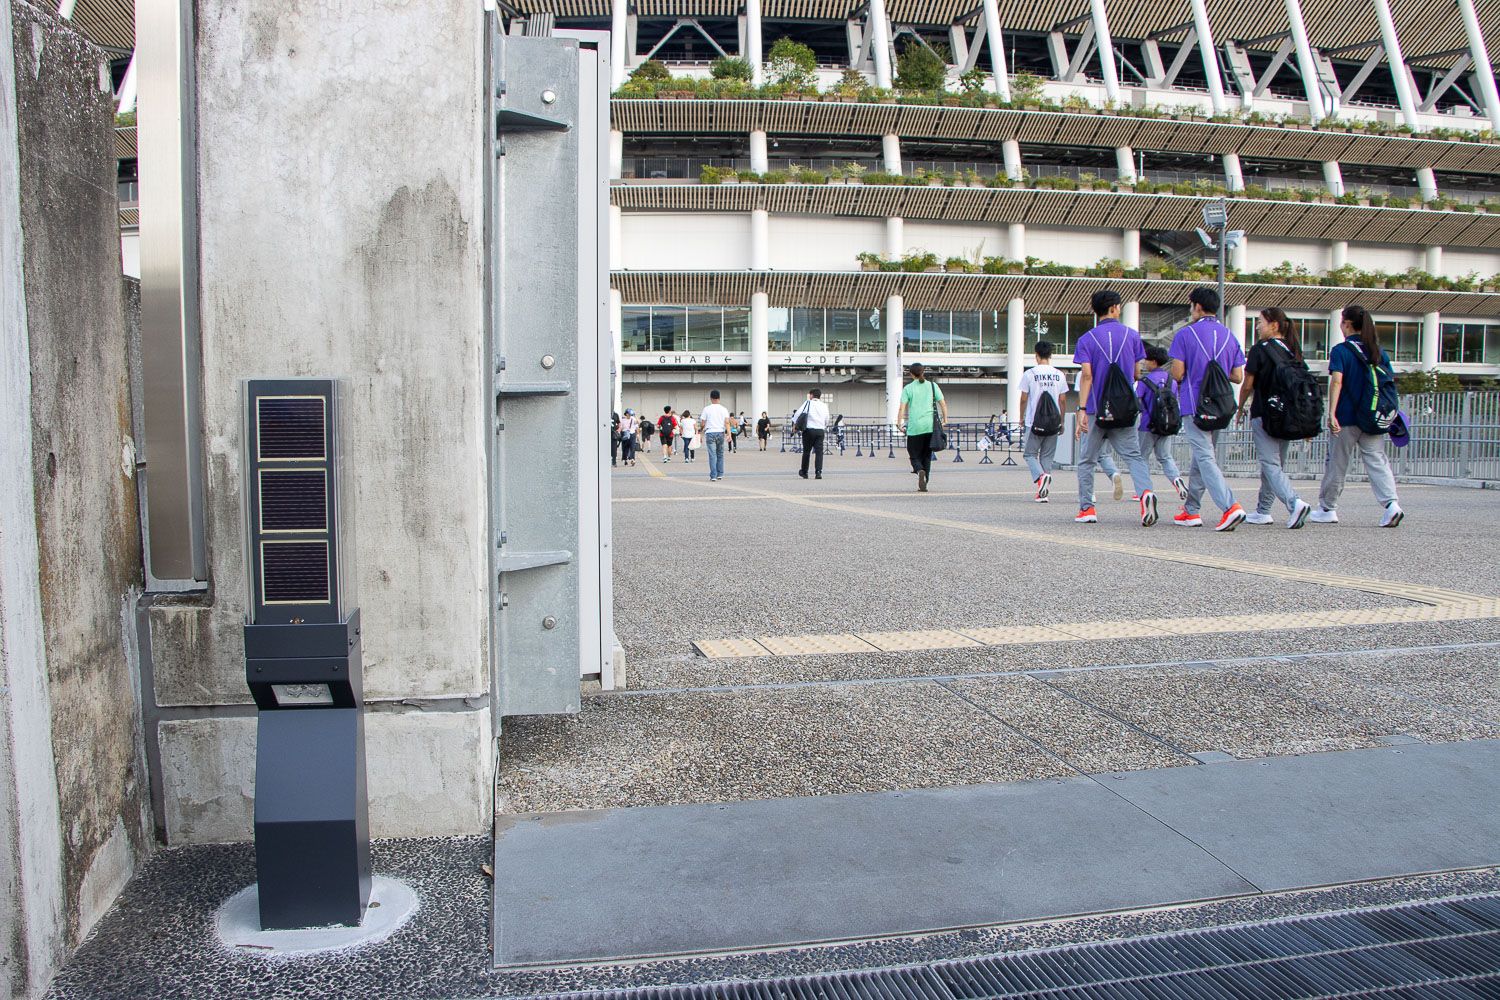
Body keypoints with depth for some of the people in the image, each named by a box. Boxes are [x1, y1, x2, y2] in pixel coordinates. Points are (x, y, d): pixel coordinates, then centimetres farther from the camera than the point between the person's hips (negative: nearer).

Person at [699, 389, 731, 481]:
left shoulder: (706, 409, -1)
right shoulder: (724, 409, 5)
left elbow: (703, 423, -1)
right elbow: (727, 422, -5)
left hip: (710, 433, -2)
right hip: (720, 432, 2)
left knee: (712, 455, -4)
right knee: (720, 454, 15)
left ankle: (713, 476, -9)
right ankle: (720, 474, 17)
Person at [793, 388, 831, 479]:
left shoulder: (808, 403, -1)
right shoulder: (824, 405, 10)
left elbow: (798, 413, -6)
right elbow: (826, 420, 17)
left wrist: (795, 423, 5)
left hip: (809, 430, -2)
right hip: (820, 431, 2)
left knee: (806, 451, 9)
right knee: (819, 452, 0)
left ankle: (804, 472, 19)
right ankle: (819, 472, -12)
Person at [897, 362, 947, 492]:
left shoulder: (908, 388, 2)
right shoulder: (932, 386, 9)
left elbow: (902, 408, -6)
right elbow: (943, 404, 6)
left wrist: (899, 423, -3)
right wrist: (945, 420, 14)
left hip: (915, 427, -2)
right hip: (931, 426, 3)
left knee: (914, 455, 5)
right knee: (927, 455, 13)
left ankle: (920, 471, -26)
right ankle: (923, 485, 10)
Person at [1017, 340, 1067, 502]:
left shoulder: (1029, 374, -5)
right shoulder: (1059, 375, 4)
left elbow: (1023, 399, -2)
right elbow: (1062, 401, 7)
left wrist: (1022, 418, 12)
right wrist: (1061, 422, 15)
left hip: (1034, 422, -3)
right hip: (1053, 422, 3)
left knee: (1030, 454, 8)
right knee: (1047, 456, 10)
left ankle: (1040, 476, -21)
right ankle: (1043, 493, 6)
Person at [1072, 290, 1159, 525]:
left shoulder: (1087, 339, -2)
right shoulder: (1132, 335, 5)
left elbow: (1086, 376, -12)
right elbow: (1136, 373, 8)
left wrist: (1081, 410, -17)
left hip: (1097, 410, -1)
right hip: (1125, 410, 1)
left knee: (1086, 461, 11)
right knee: (1134, 456, 0)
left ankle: (1086, 508, 11)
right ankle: (1146, 492, -26)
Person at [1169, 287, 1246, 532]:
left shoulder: (1185, 334, -6)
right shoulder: (1230, 336, 9)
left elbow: (1177, 373, -10)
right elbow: (1238, 377, 7)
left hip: (1194, 406, -6)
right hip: (1219, 407, 6)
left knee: (1205, 458, -10)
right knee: (1200, 459, 15)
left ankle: (1230, 506, -25)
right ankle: (1191, 511, 22)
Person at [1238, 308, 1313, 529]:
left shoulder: (1260, 349, -7)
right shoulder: (1293, 350, 10)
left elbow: (1247, 385, -6)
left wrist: (1240, 408, 11)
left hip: (1264, 414, -7)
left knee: (1270, 464, -7)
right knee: (1278, 464, 14)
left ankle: (1295, 503, -26)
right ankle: (1263, 511, 22)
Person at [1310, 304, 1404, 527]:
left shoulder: (1340, 351, -7)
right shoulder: (1379, 351, 8)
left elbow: (1336, 382, -18)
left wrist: (1331, 414, -22)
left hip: (1346, 418, -4)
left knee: (1337, 463, 7)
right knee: (1377, 460, 3)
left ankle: (1327, 509, 18)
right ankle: (1391, 503, -15)